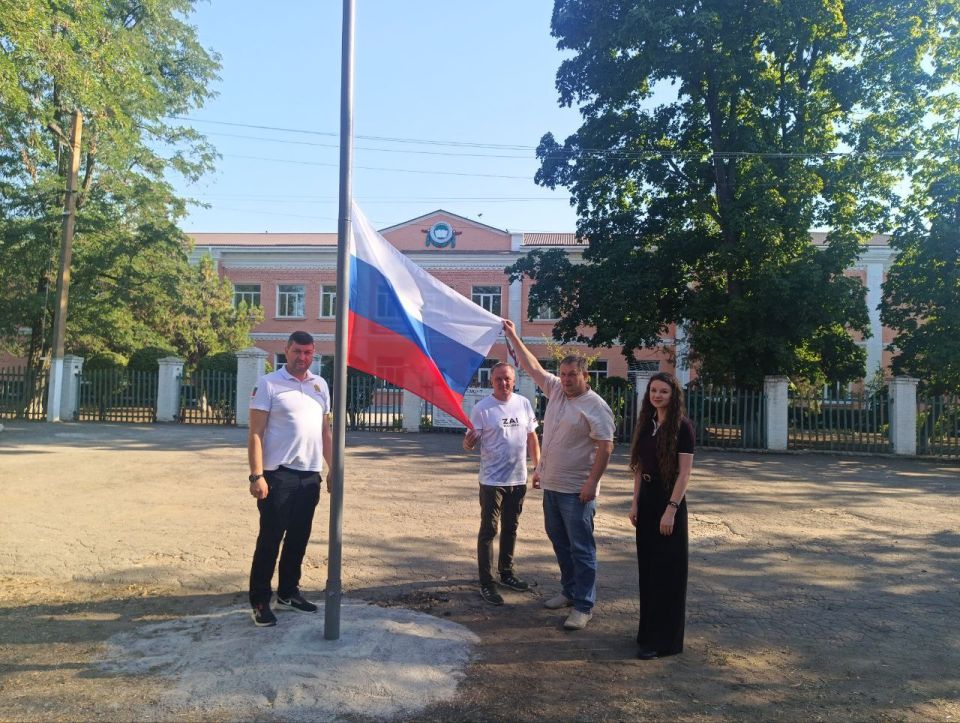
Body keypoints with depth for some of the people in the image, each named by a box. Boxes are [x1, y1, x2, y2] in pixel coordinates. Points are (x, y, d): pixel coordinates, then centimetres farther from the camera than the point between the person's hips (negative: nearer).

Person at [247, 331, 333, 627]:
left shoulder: (320, 385, 12)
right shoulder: (268, 383, -5)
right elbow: (255, 433, -9)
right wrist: (257, 475, -16)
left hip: (310, 475, 6)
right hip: (279, 475, -5)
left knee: (299, 538, 13)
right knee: (270, 538, 1)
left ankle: (288, 591, 27)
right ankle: (260, 600, 12)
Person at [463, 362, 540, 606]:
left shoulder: (524, 404, 3)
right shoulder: (482, 408, -10)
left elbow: (532, 437, 11)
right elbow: (470, 443, -10)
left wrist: (538, 467, 8)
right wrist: (468, 442, -34)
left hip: (518, 479, 5)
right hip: (492, 481, -5)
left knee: (510, 529, 17)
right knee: (488, 531, 2)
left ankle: (506, 572, 32)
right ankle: (486, 583, 9)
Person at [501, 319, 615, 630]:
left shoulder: (595, 406, -14)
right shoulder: (556, 389, 8)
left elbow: (605, 447, -17)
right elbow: (533, 366, 15)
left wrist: (592, 482, -22)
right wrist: (513, 336, 15)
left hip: (576, 491, -8)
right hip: (551, 485, 8)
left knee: (581, 549, -2)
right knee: (560, 542, 18)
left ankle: (583, 606, 5)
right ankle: (569, 590, 33)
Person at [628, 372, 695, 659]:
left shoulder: (682, 426, -10)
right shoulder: (646, 424, 8)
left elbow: (684, 473, -14)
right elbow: (639, 468, 11)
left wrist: (671, 509, -19)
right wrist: (635, 503, 6)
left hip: (668, 500, -6)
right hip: (646, 500, 7)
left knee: (666, 571, 1)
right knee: (647, 567, 14)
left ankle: (663, 640, 10)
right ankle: (649, 630, 27)